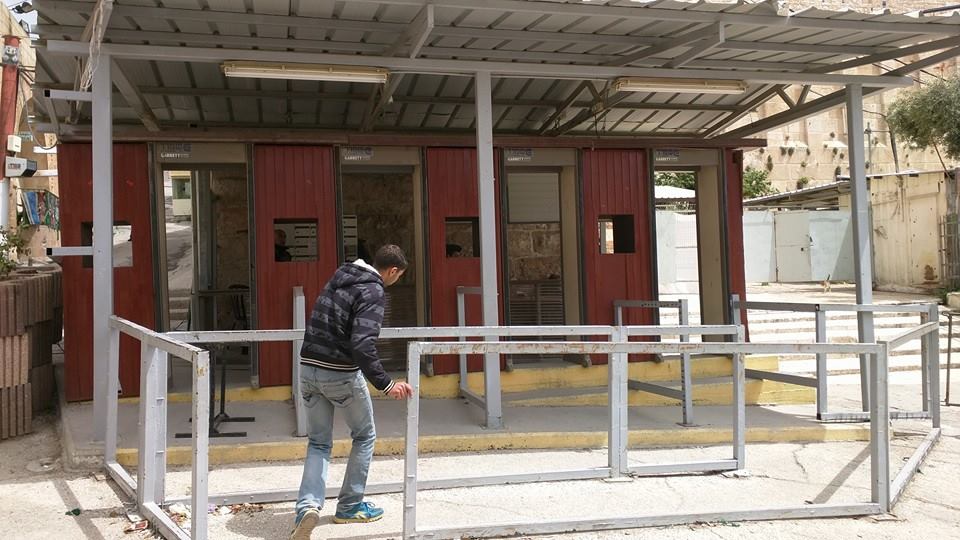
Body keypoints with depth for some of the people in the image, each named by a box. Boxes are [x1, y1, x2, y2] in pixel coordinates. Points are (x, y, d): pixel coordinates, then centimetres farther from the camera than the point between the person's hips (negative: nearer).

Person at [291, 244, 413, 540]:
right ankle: (349, 506, 23)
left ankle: (308, 505, -4)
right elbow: (362, 345, -25)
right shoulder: (373, 291, -13)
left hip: (309, 368, 7)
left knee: (318, 442, 15)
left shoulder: (340, 276, 11)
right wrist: (386, 384, -26)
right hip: (341, 374, -6)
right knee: (364, 436, 16)